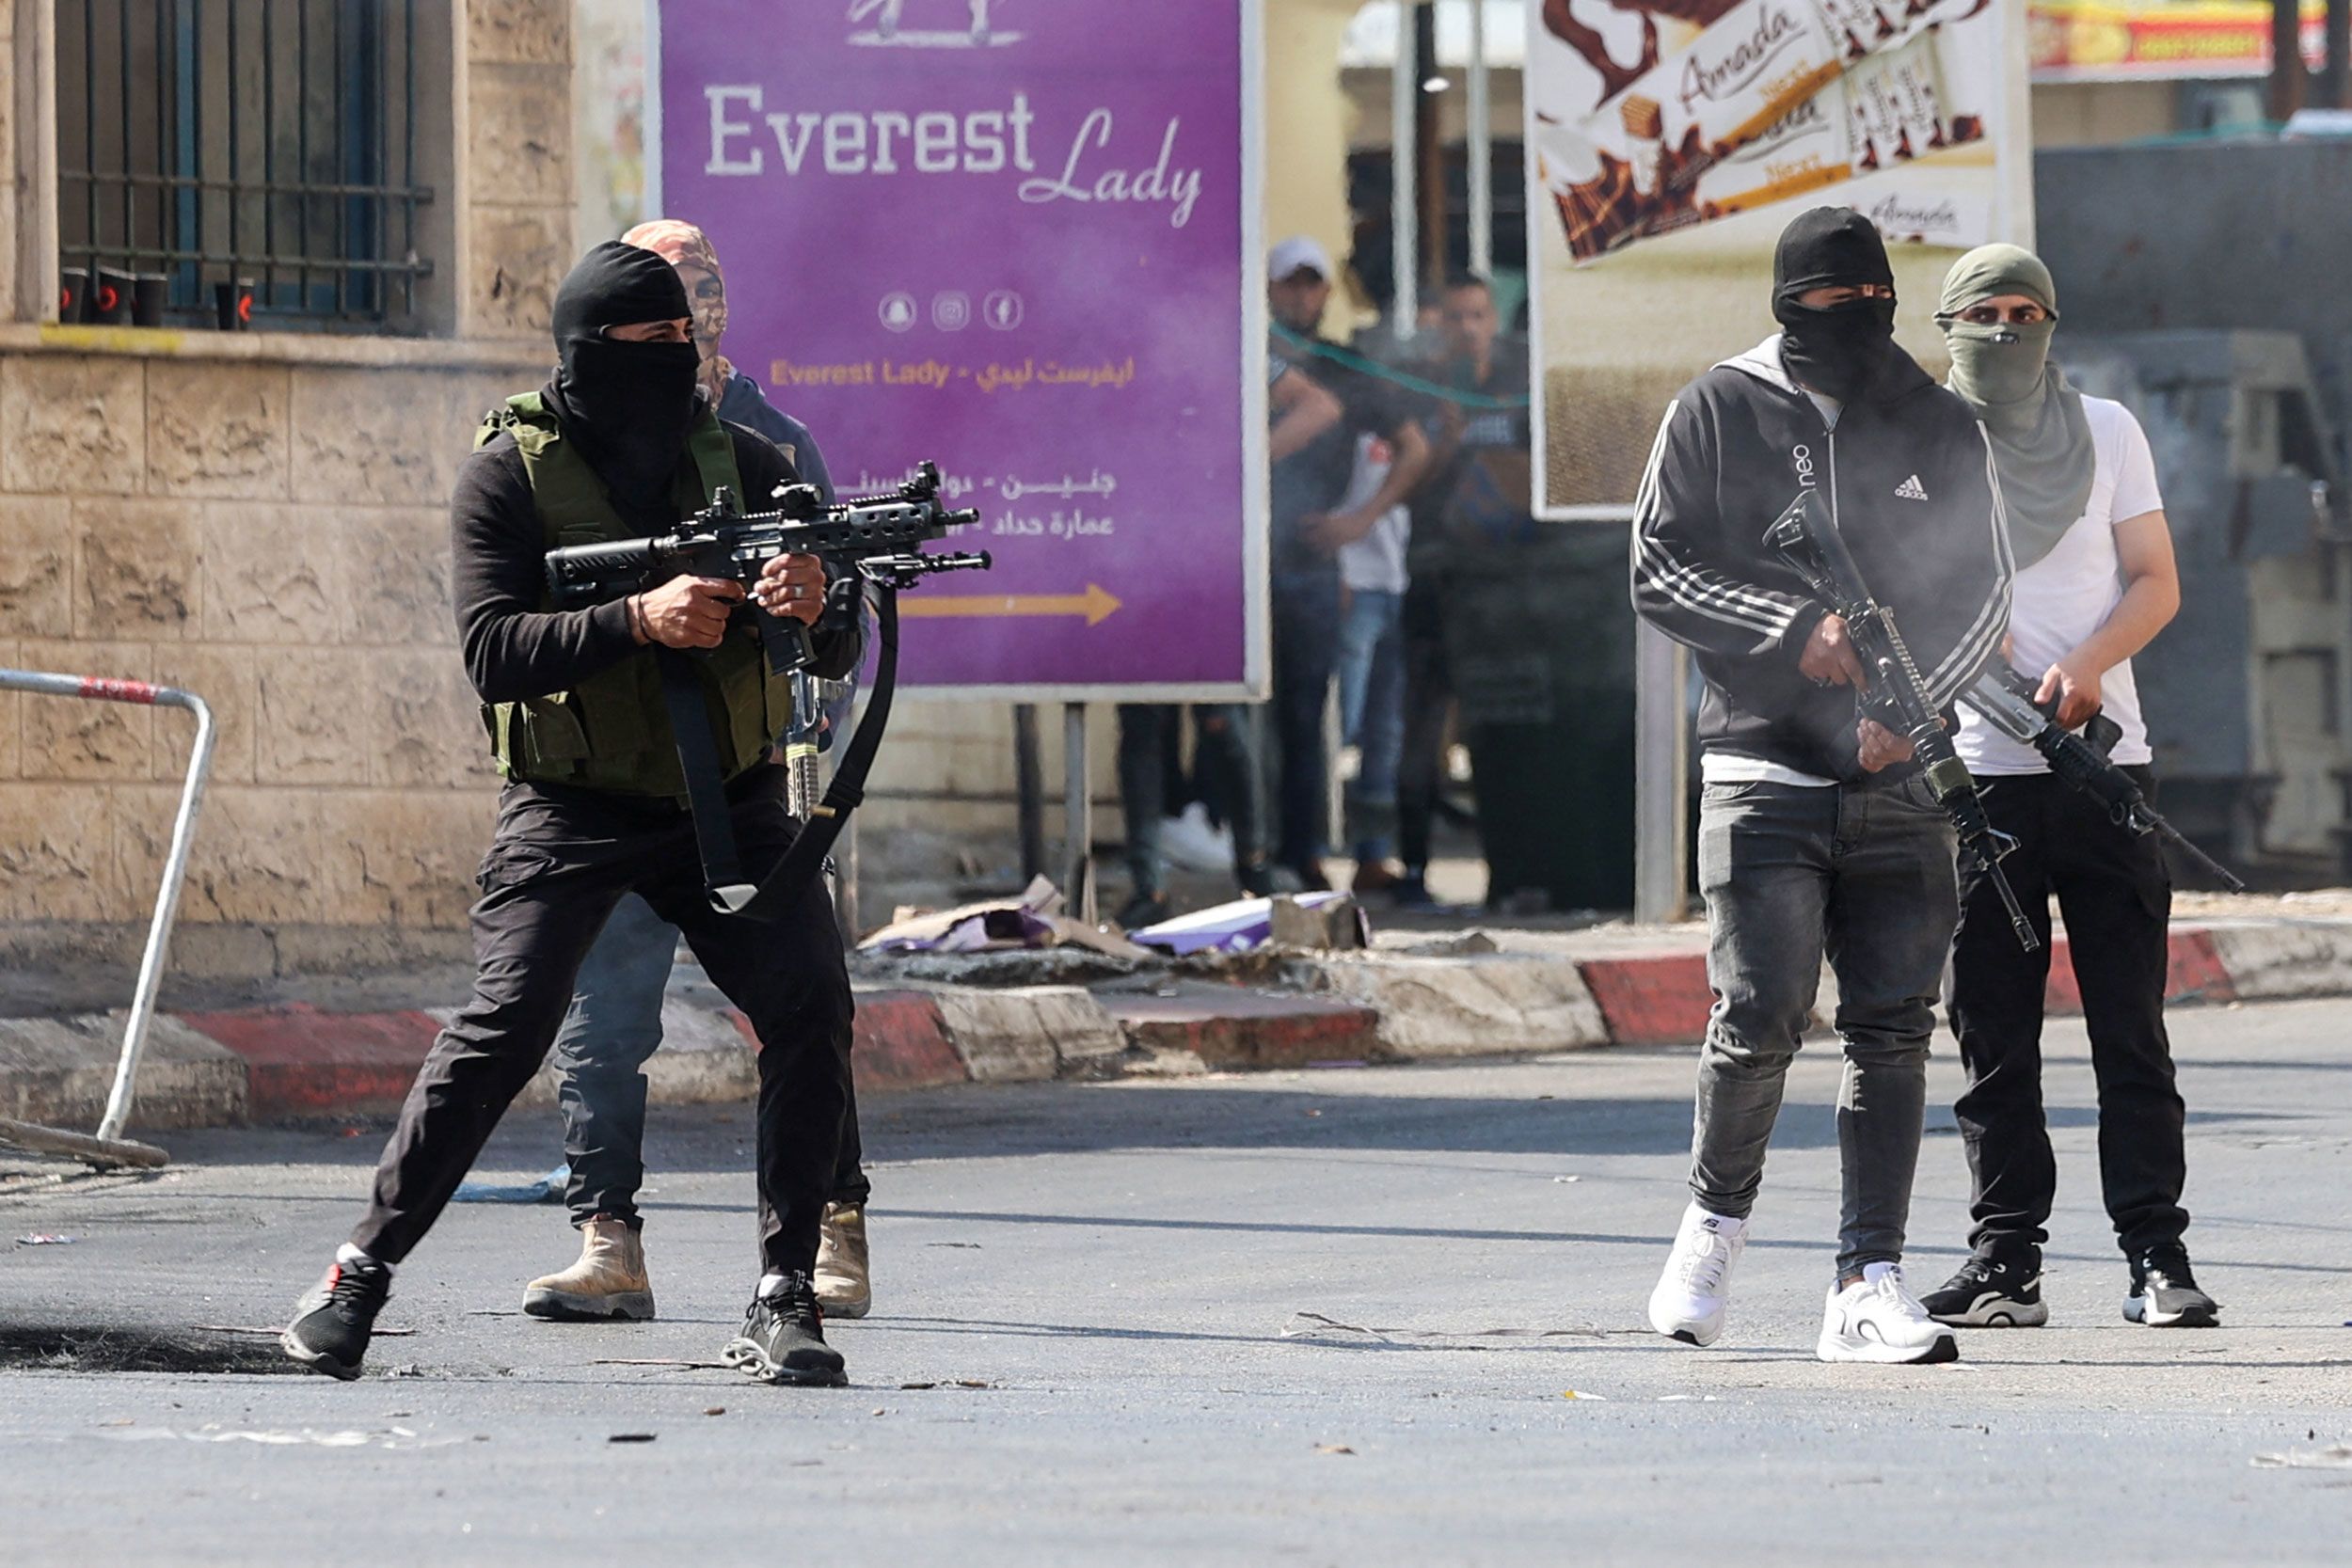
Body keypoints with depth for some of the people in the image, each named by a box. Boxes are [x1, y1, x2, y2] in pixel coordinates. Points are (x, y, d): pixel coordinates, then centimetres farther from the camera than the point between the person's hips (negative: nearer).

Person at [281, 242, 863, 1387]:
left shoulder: (742, 465, 3)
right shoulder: (508, 476, -5)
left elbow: (838, 654, 1)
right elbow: (492, 649, -16)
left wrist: (812, 607, -24)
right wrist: (639, 620, -29)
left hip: (727, 800, 3)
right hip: (571, 808, -3)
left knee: (812, 1009, -14)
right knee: (504, 1026, -17)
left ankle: (782, 1298, -6)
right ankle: (360, 1275, -6)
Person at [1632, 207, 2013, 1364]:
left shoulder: (1939, 426, 10)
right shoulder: (1717, 415, 3)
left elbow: (1982, 591, 9)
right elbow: (1659, 573, 0)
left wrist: (1914, 702, -9)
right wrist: (1796, 631, -14)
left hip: (1900, 779, 3)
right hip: (1764, 766, -3)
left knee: (1892, 1029, -2)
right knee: (1760, 1019, -11)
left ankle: (1869, 1288, 0)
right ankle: (1717, 1216, 16)